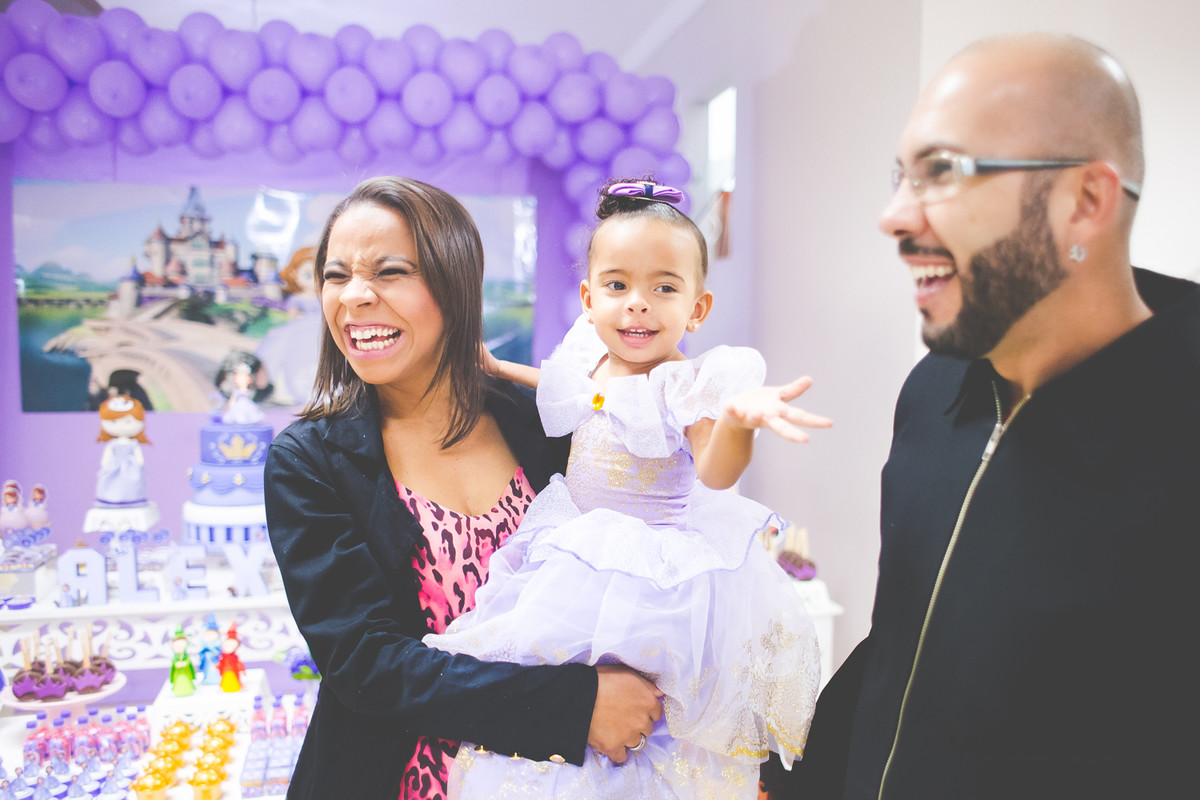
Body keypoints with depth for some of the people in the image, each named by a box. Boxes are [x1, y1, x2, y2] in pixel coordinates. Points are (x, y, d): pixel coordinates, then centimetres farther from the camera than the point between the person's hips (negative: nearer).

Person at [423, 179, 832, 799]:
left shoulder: (688, 383, -22)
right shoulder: (588, 362, -3)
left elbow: (715, 474, -32)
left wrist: (736, 419, -52)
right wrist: (494, 366, 14)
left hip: (662, 568, -6)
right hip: (577, 552, 6)